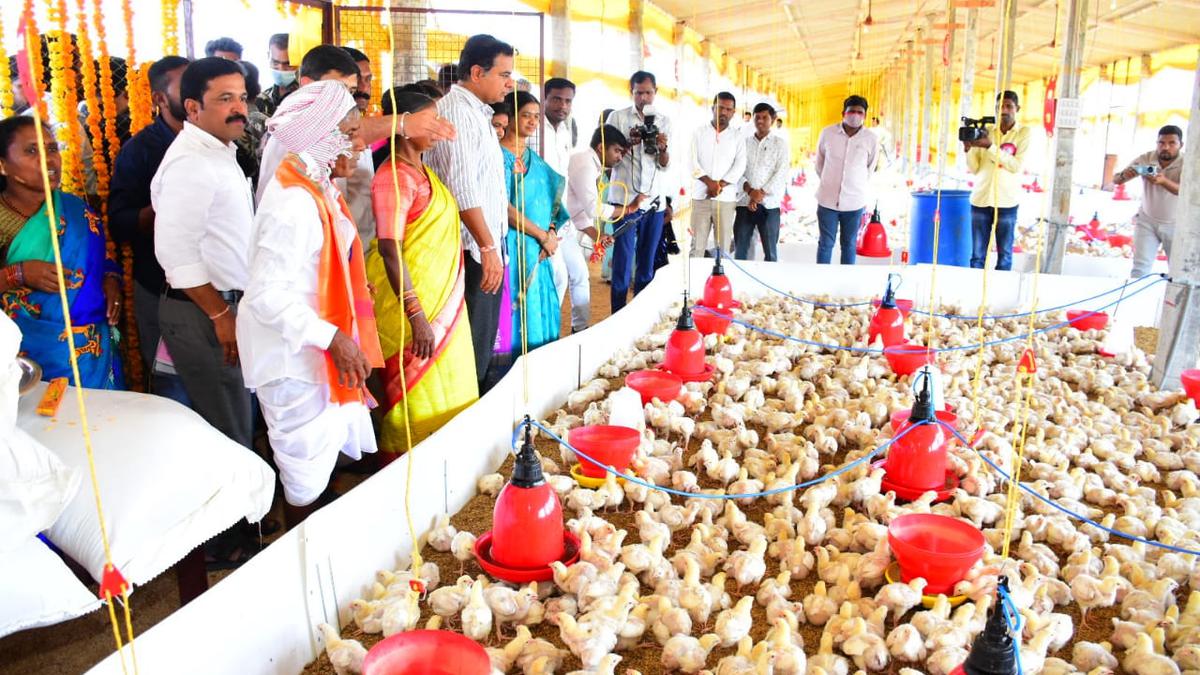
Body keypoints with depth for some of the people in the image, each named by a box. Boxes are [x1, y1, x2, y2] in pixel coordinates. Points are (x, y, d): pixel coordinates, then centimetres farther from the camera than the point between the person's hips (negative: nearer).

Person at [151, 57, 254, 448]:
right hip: (203, 313, -10)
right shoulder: (190, 162, -17)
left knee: (234, 424, 17)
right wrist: (221, 315, -18)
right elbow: (176, 252, -23)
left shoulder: (220, 152, 15)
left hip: (224, 304, 10)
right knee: (229, 435, -2)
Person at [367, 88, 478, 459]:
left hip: (443, 300, 10)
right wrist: (417, 316, -25)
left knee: (448, 397, 17)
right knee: (419, 399, 0)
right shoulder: (395, 176, -17)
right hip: (413, 302, -10)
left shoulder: (423, 171, 12)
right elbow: (390, 251, -23)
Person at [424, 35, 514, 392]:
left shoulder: (477, 112, 17)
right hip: (473, 248, -10)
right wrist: (488, 246, -20)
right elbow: (461, 188, -21)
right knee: (472, 342, -3)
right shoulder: (456, 111, -14)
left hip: (487, 244, 10)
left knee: (484, 339, 16)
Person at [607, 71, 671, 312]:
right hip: (625, 198, -3)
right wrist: (629, 143, -15)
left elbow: (665, 164, 6)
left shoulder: (664, 121, 10)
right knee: (623, 260, -5)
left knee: (647, 262, 6)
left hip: (655, 200, 3)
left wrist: (662, 148, -16)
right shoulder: (617, 117, 3)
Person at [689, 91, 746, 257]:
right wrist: (710, 182, -13)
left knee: (723, 245, 0)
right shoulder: (699, 133, 8)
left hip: (726, 198, 1)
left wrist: (720, 185, -13)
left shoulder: (737, 138, 10)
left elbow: (739, 166, -1)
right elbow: (692, 162, -2)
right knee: (697, 244, -2)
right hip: (701, 196, 0)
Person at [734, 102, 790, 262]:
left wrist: (762, 193, -12)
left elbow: (781, 172, -4)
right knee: (740, 250, 2)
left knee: (770, 251, 2)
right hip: (744, 202, 2)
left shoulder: (780, 143, 6)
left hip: (769, 204, -2)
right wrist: (749, 190, -13)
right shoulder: (744, 142, 11)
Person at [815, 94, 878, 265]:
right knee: (825, 243, 6)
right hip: (827, 199, 0)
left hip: (854, 202, 0)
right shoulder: (827, 133, -5)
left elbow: (870, 167, 11)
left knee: (849, 245, 10)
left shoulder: (871, 139, -5)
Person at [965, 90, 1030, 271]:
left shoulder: (1024, 133, 4)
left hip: (1006, 202, -2)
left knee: (1004, 256, 3)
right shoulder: (985, 131, 9)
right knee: (977, 256, 3)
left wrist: (990, 146, -17)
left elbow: (1016, 165, -9)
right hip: (981, 200, 2)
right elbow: (974, 169, 8)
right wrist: (968, 149, -10)